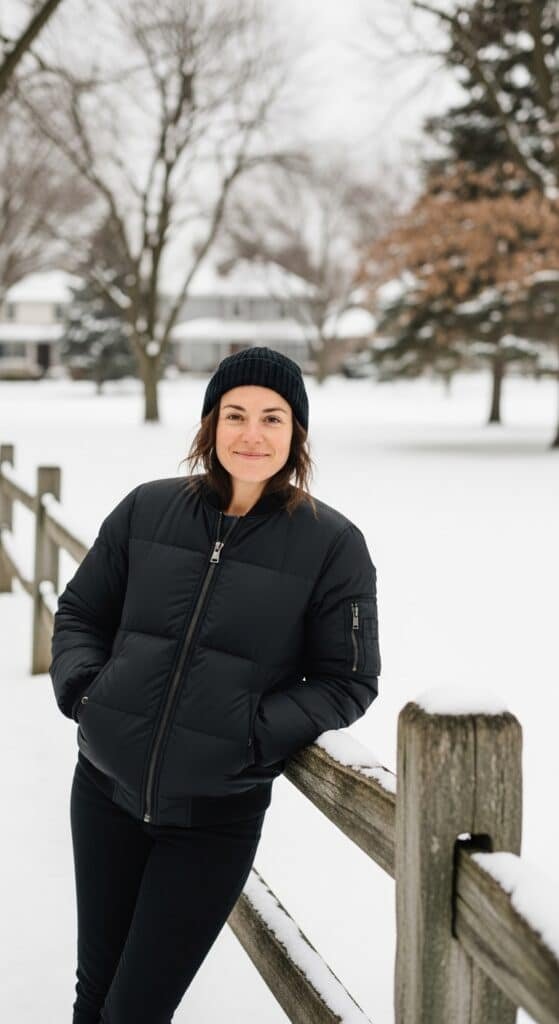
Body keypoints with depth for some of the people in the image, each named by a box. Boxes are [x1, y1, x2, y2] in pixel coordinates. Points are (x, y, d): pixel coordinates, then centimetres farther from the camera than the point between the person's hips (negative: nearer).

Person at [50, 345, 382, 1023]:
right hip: (107, 788, 3)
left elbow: (347, 680, -3)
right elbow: (80, 611, 13)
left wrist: (254, 730, -16)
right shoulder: (147, 510, 1)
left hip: (218, 812, -3)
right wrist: (80, 686, -5)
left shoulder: (333, 544, -6)